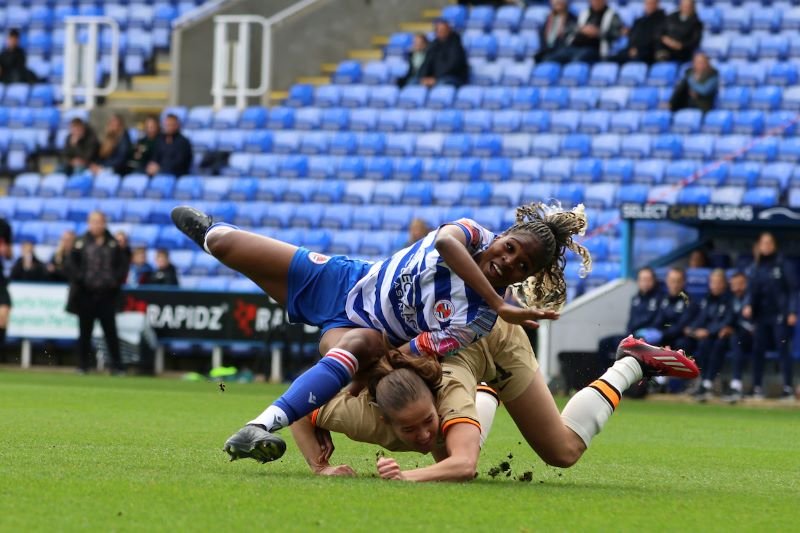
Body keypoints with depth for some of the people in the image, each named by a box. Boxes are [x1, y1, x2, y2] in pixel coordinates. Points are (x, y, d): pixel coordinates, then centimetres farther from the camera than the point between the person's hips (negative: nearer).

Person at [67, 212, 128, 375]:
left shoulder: (113, 244, 6)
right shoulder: (81, 243, 2)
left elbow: (122, 265, 9)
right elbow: (72, 264, 0)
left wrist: (115, 280, -4)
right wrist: (80, 279, -11)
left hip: (107, 294, 0)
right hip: (86, 294, 0)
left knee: (110, 330, -3)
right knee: (85, 330, 5)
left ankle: (117, 366, -1)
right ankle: (83, 365, 12)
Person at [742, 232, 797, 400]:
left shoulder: (783, 265, -3)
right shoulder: (756, 267, 11)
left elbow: (792, 290, -4)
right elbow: (752, 290, 14)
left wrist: (792, 312, -11)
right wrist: (749, 305, -5)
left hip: (779, 315, -5)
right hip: (761, 315, 5)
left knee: (783, 349, -6)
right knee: (758, 350, 2)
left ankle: (788, 387, -5)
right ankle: (757, 387, 7)